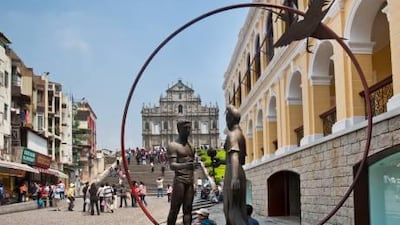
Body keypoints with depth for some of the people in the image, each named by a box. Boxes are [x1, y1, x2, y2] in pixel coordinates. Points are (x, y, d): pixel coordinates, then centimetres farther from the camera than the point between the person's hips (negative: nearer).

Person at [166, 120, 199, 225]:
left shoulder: (190, 146, 18)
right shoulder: (173, 146, -3)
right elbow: (172, 165, -15)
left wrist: (194, 183, 16)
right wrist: (186, 165, -34)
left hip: (190, 181, 6)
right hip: (179, 180, -6)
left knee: (188, 209, 4)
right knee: (174, 209, -5)